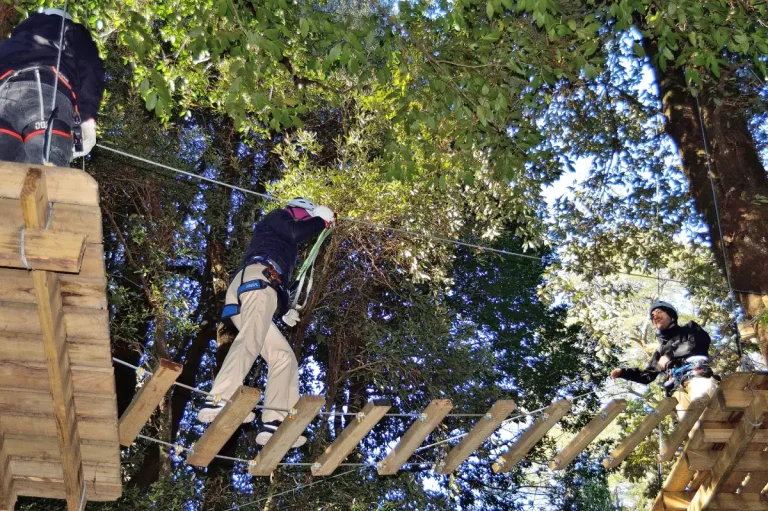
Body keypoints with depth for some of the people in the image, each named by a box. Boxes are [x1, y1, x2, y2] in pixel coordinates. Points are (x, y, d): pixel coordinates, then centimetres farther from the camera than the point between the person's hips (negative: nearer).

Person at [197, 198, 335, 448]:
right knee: (251, 339, -31)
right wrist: (322, 219, 14)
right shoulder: (278, 217, 20)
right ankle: (219, 400, -51)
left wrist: (284, 310, 54)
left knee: (284, 357, 2)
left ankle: (273, 424, -13)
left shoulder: (285, 246, 43)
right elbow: (295, 232, -1)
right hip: (257, 278, -9)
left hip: (242, 301, 9)